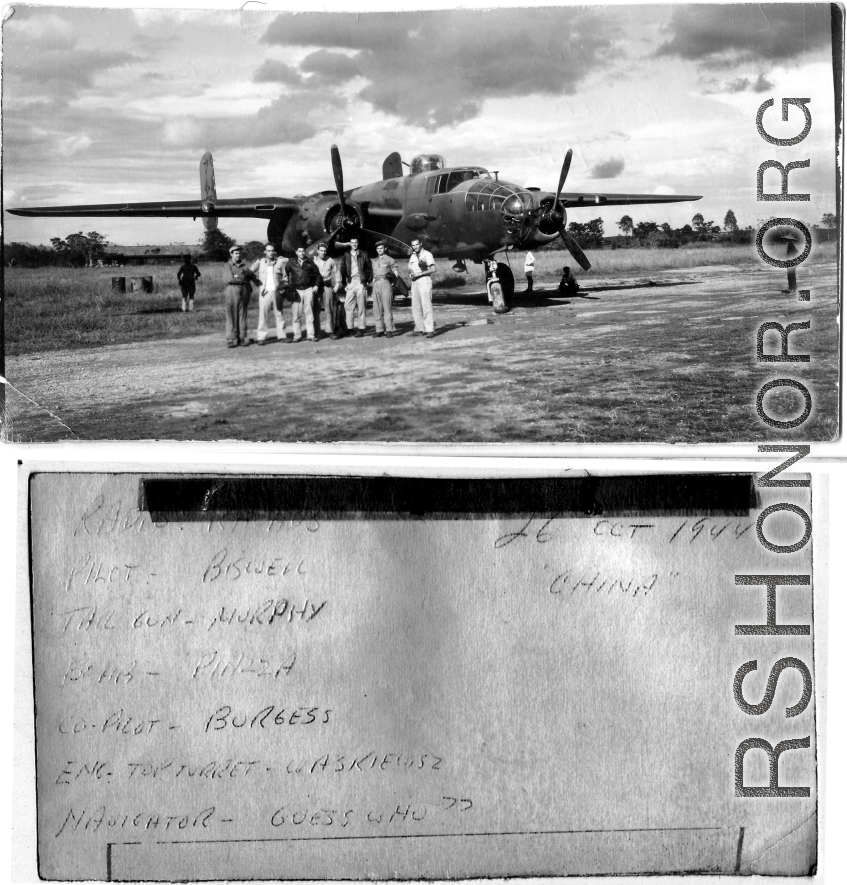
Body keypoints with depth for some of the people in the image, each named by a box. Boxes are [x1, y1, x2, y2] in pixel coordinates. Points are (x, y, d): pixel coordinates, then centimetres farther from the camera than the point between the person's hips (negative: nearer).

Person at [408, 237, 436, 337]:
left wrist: (420, 273, -16)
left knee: (426, 306, -12)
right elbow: (410, 269, 24)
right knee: (416, 306, 5)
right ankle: (419, 329, 9)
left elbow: (433, 269, -10)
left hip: (424, 281, -7)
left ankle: (430, 330, -14)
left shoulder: (427, 254, -2)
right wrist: (411, 274, 1)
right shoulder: (412, 256, 19)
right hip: (414, 282, 7)